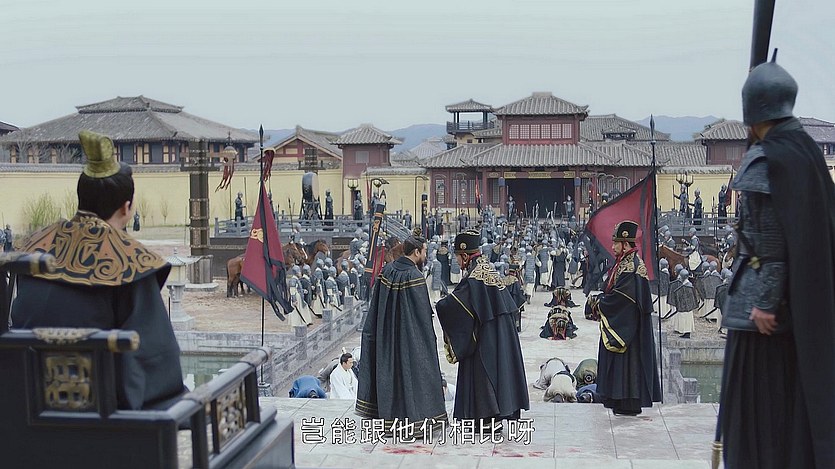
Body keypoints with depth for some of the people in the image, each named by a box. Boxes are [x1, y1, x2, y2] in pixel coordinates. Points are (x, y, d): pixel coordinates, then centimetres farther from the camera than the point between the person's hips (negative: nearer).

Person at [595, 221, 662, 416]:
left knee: (627, 361, -5)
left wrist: (603, 305, -8)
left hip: (627, 322, -10)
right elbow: (610, 289, 19)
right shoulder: (622, 263, 13)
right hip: (617, 321, 10)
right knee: (618, 362, 12)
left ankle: (629, 404, 0)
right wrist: (604, 302, 4)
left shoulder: (632, 266, -16)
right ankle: (620, 400, 19)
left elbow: (622, 295, -20)